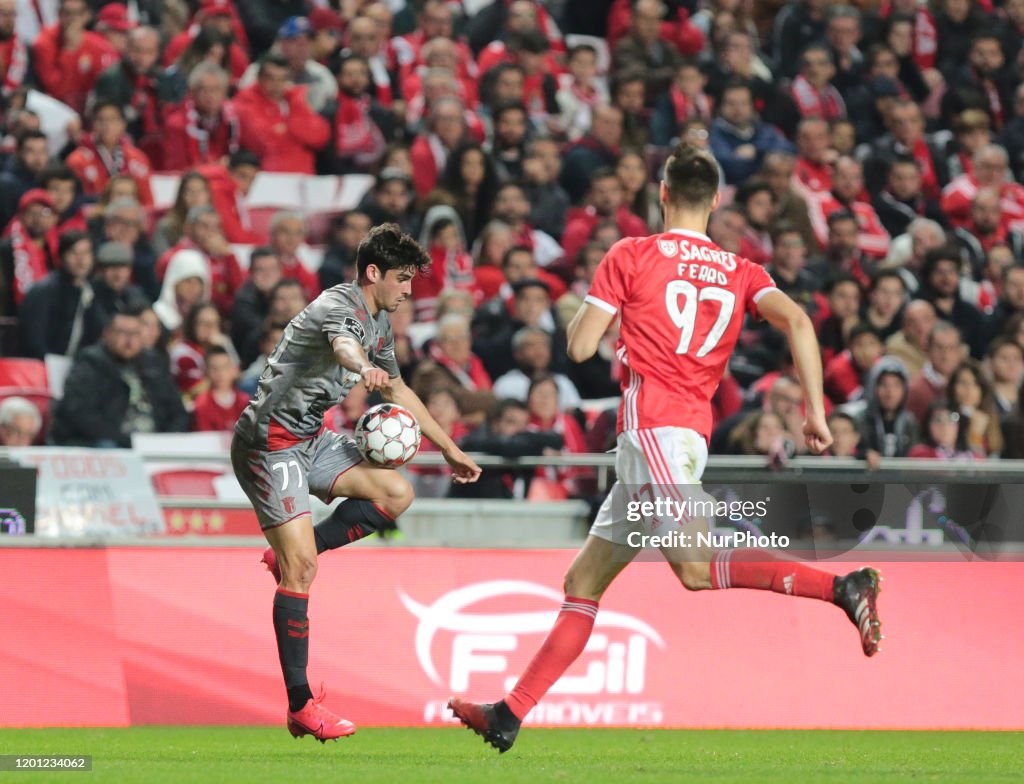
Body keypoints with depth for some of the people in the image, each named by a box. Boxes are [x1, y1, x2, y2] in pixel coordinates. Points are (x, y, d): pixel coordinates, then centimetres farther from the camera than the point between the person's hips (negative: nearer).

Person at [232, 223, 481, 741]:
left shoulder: (379, 322, 11)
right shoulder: (341, 305, -19)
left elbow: (397, 391, 26)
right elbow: (343, 343, -45)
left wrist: (450, 450, 27)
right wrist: (364, 367, -68)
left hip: (311, 438, 9)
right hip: (270, 442, -9)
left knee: (396, 492, -2)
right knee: (300, 567, -15)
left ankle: (292, 556, 6)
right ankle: (300, 707, -14)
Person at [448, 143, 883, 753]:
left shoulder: (631, 256, 3)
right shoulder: (741, 272, 15)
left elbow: (580, 346, 1)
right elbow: (796, 320, -4)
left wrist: (589, 309, 23)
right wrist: (815, 409, -5)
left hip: (652, 422, -8)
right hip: (693, 431, 8)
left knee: (696, 568, -24)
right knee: (584, 582, 10)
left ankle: (842, 587, -36)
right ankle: (510, 715, 10)